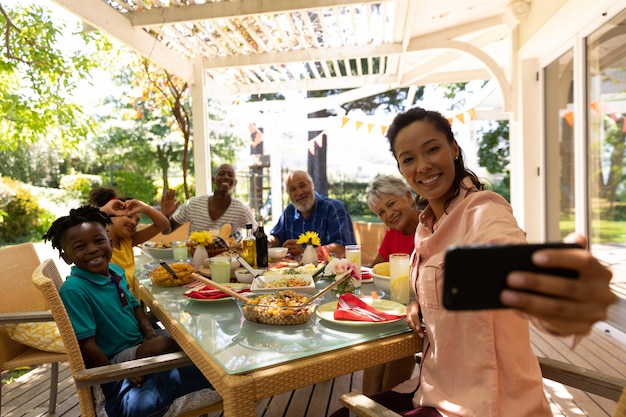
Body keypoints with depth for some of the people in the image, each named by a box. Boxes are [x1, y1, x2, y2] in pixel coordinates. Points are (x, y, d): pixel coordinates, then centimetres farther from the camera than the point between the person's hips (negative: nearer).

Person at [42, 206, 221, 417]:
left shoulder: (116, 272, 1)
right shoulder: (74, 289, -22)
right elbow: (87, 345, -21)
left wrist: (149, 330, -3)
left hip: (140, 344, 8)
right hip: (114, 359, -7)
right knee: (163, 344, -28)